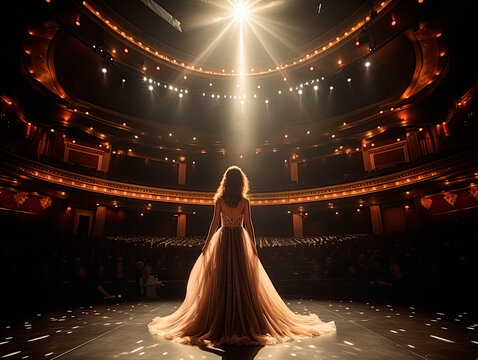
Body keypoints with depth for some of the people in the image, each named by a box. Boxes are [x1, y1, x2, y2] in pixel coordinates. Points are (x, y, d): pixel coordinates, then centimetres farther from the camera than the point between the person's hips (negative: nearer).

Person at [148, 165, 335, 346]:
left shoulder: (219, 200, -2)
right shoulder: (244, 201, -2)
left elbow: (215, 223, -4)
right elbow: (248, 225, -3)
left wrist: (206, 245, 1)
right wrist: (253, 246, 4)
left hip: (222, 239, 0)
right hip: (240, 240, 0)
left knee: (221, 279, 5)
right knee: (243, 279, 6)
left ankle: (221, 324, 11)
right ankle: (245, 322, 12)